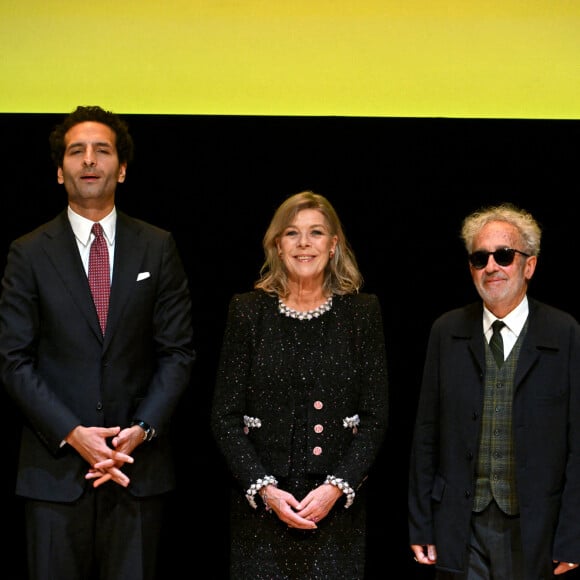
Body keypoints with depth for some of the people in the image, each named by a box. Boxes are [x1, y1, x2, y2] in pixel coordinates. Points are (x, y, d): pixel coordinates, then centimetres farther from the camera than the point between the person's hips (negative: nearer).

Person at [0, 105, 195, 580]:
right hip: (55, 467, 0)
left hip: (138, 465, 1)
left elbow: (178, 351, 5)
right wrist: (72, 433, -11)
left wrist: (142, 429, -9)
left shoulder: (158, 248, 7)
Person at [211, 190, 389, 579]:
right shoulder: (248, 311, 3)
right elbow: (225, 416, 1)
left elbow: (376, 417, 2)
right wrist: (265, 489, -10)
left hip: (339, 503, 0)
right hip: (261, 504, 0)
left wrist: (336, 488, -10)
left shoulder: (362, 311, 3)